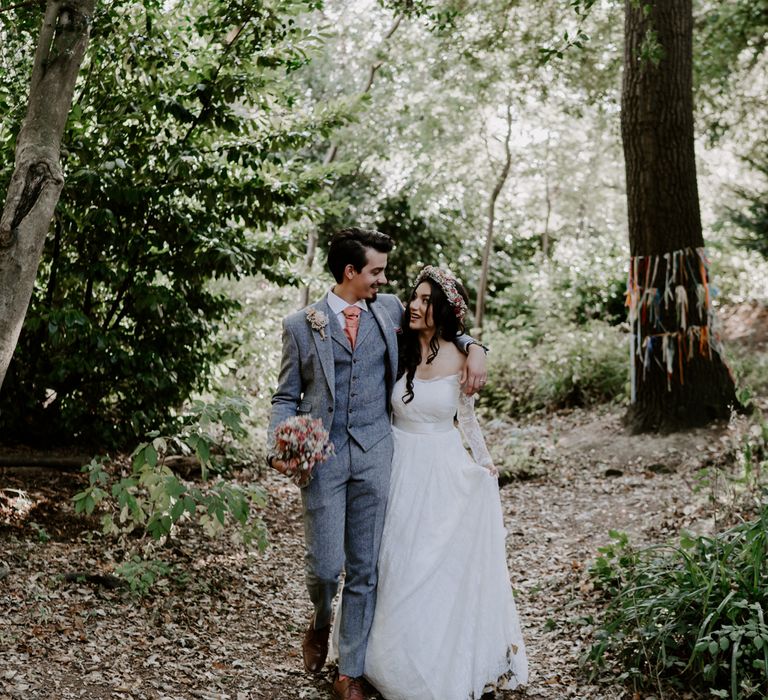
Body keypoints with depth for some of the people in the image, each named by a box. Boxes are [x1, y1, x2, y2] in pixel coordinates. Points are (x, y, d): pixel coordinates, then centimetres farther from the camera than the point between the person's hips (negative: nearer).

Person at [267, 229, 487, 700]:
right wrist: (279, 448, -10)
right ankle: (320, 623, 31)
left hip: (374, 454, 2)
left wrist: (472, 346, 5)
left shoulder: (390, 310, 9)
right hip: (322, 455, -2)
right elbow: (287, 398, 7)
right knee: (325, 564, -5)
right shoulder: (301, 325, 3)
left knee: (364, 569, 6)